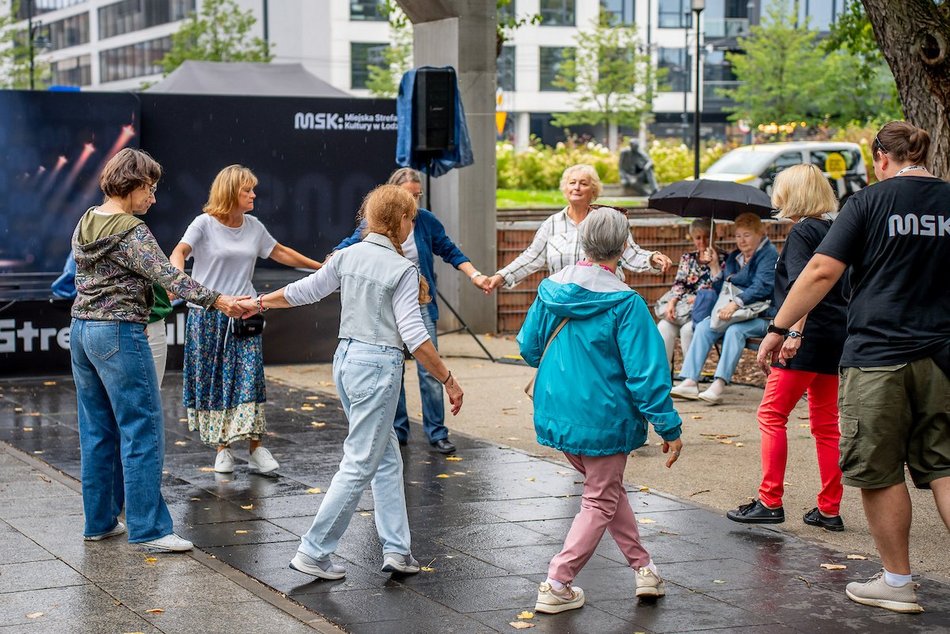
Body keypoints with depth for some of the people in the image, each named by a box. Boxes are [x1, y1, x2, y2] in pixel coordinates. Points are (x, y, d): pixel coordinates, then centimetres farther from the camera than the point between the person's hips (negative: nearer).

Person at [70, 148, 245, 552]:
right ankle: (148, 528, -3)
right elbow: (168, 275, -20)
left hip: (82, 330, 9)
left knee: (97, 431, 13)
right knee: (142, 431, -4)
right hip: (119, 335, -9)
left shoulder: (86, 224, 12)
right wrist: (216, 300, -21)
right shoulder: (130, 231, -14)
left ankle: (99, 521, 19)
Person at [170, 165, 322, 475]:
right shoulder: (205, 224, -6)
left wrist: (319, 266, 25)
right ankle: (222, 447, 11)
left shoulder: (254, 227, 8)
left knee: (249, 379, -6)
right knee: (213, 380, 1)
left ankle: (256, 448, -4)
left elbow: (280, 252, 22)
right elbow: (179, 252, -19)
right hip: (207, 315, -3)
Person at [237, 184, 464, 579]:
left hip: (346, 358, 8)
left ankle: (396, 550, 17)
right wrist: (448, 381, -10)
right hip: (379, 365, -8)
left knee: (387, 460, 16)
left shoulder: (348, 256, 5)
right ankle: (314, 552, 1)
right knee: (359, 466, 0)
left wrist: (259, 303, 31)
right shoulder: (403, 270, -12)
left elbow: (305, 290, 14)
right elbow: (414, 336, -16)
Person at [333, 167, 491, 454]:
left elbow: (451, 252, 9)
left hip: (420, 304, 0)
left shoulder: (426, 221, 0)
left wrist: (475, 276, -1)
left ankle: (436, 433, 4)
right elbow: (348, 247, -1)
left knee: (430, 370, -4)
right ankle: (397, 431, 17)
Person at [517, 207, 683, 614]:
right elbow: (645, 373, -18)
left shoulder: (551, 289, -2)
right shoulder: (624, 303, -18)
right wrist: (670, 428, -11)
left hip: (557, 412, 6)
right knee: (601, 502, 10)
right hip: (603, 418, -6)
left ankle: (642, 568, 29)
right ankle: (557, 586, 8)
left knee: (607, 489, 24)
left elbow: (529, 348, 10)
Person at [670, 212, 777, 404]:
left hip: (760, 315, -7)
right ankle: (690, 381, -26)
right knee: (704, 326, -18)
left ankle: (719, 385, -41)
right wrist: (714, 267, 6)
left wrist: (736, 303, -28)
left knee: (735, 330, -35)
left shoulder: (768, 254, -3)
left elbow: (762, 287, -18)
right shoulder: (734, 257, 19)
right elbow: (721, 290, 19)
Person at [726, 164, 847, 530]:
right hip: (836, 336, 9)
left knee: (772, 415, -2)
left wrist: (795, 332, -25)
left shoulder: (802, 231, -9)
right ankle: (830, 509, 13)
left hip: (809, 337, -9)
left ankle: (770, 501, -3)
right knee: (825, 423, 11)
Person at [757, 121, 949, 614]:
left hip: (877, 355, -4)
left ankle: (897, 582, 14)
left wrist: (779, 328, -3)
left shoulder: (870, 202, -5)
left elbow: (822, 271, -9)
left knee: (881, 472, 7)